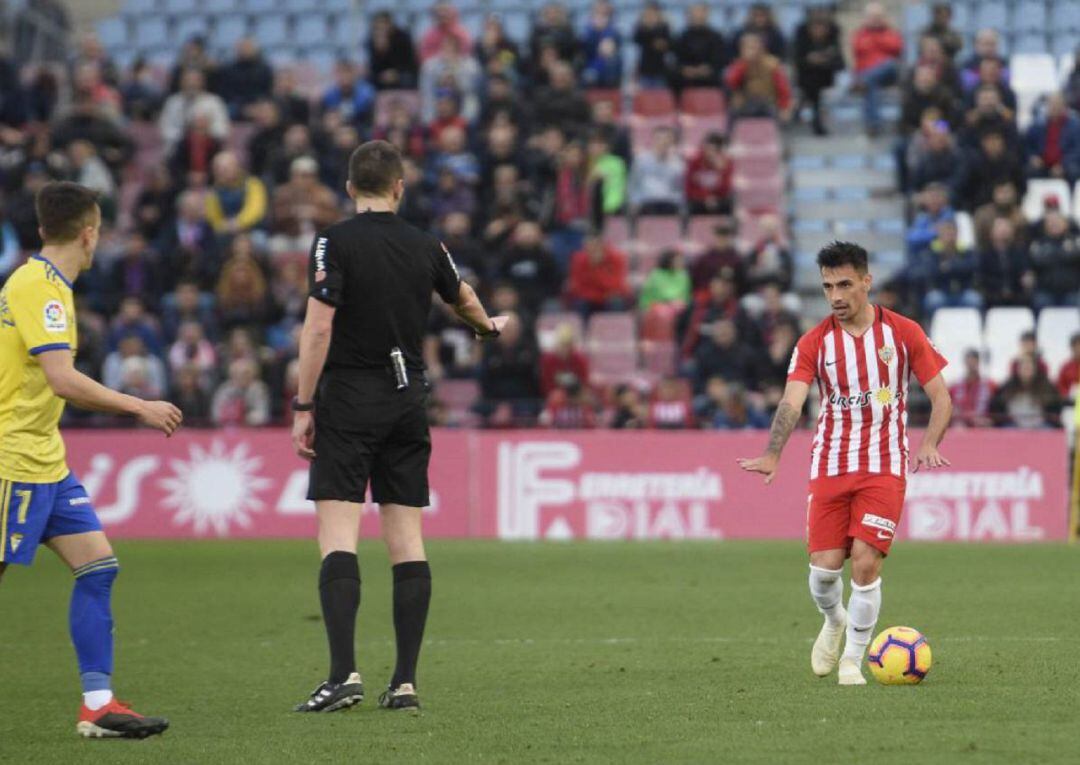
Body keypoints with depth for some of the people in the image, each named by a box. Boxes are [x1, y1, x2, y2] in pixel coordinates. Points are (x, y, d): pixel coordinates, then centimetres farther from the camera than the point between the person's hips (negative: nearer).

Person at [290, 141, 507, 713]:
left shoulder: (335, 243, -7)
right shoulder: (424, 247, 8)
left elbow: (318, 328, -15)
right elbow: (464, 300, 28)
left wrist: (303, 407, -9)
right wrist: (488, 327, 51)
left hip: (348, 398, -4)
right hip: (408, 401, 4)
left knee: (337, 536, -8)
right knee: (407, 541, 5)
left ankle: (344, 672, -20)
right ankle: (405, 681, 3)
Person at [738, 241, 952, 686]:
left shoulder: (903, 333, -1)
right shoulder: (814, 343, 0)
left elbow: (941, 398, 3)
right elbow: (792, 402, -14)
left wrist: (929, 445, -17)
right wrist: (772, 455, -32)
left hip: (884, 468, -1)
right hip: (829, 466, 2)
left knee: (865, 562, -14)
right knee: (824, 565, -4)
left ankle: (853, 660, 2)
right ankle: (834, 622, 31)